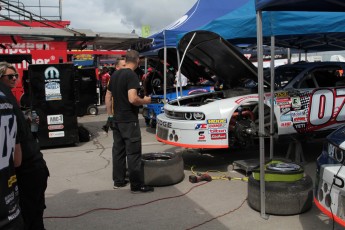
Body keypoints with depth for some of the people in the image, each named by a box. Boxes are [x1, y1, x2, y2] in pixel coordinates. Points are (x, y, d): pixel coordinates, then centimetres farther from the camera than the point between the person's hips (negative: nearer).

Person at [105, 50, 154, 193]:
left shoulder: (115, 75, 11)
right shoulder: (131, 75, -15)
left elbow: (108, 97, 15)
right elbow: (132, 99, -25)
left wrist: (110, 115, 20)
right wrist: (145, 101, -7)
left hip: (117, 120, 9)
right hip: (129, 121, -8)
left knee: (118, 150, 14)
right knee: (133, 153, -3)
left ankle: (118, 181, 23)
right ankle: (137, 185, 3)